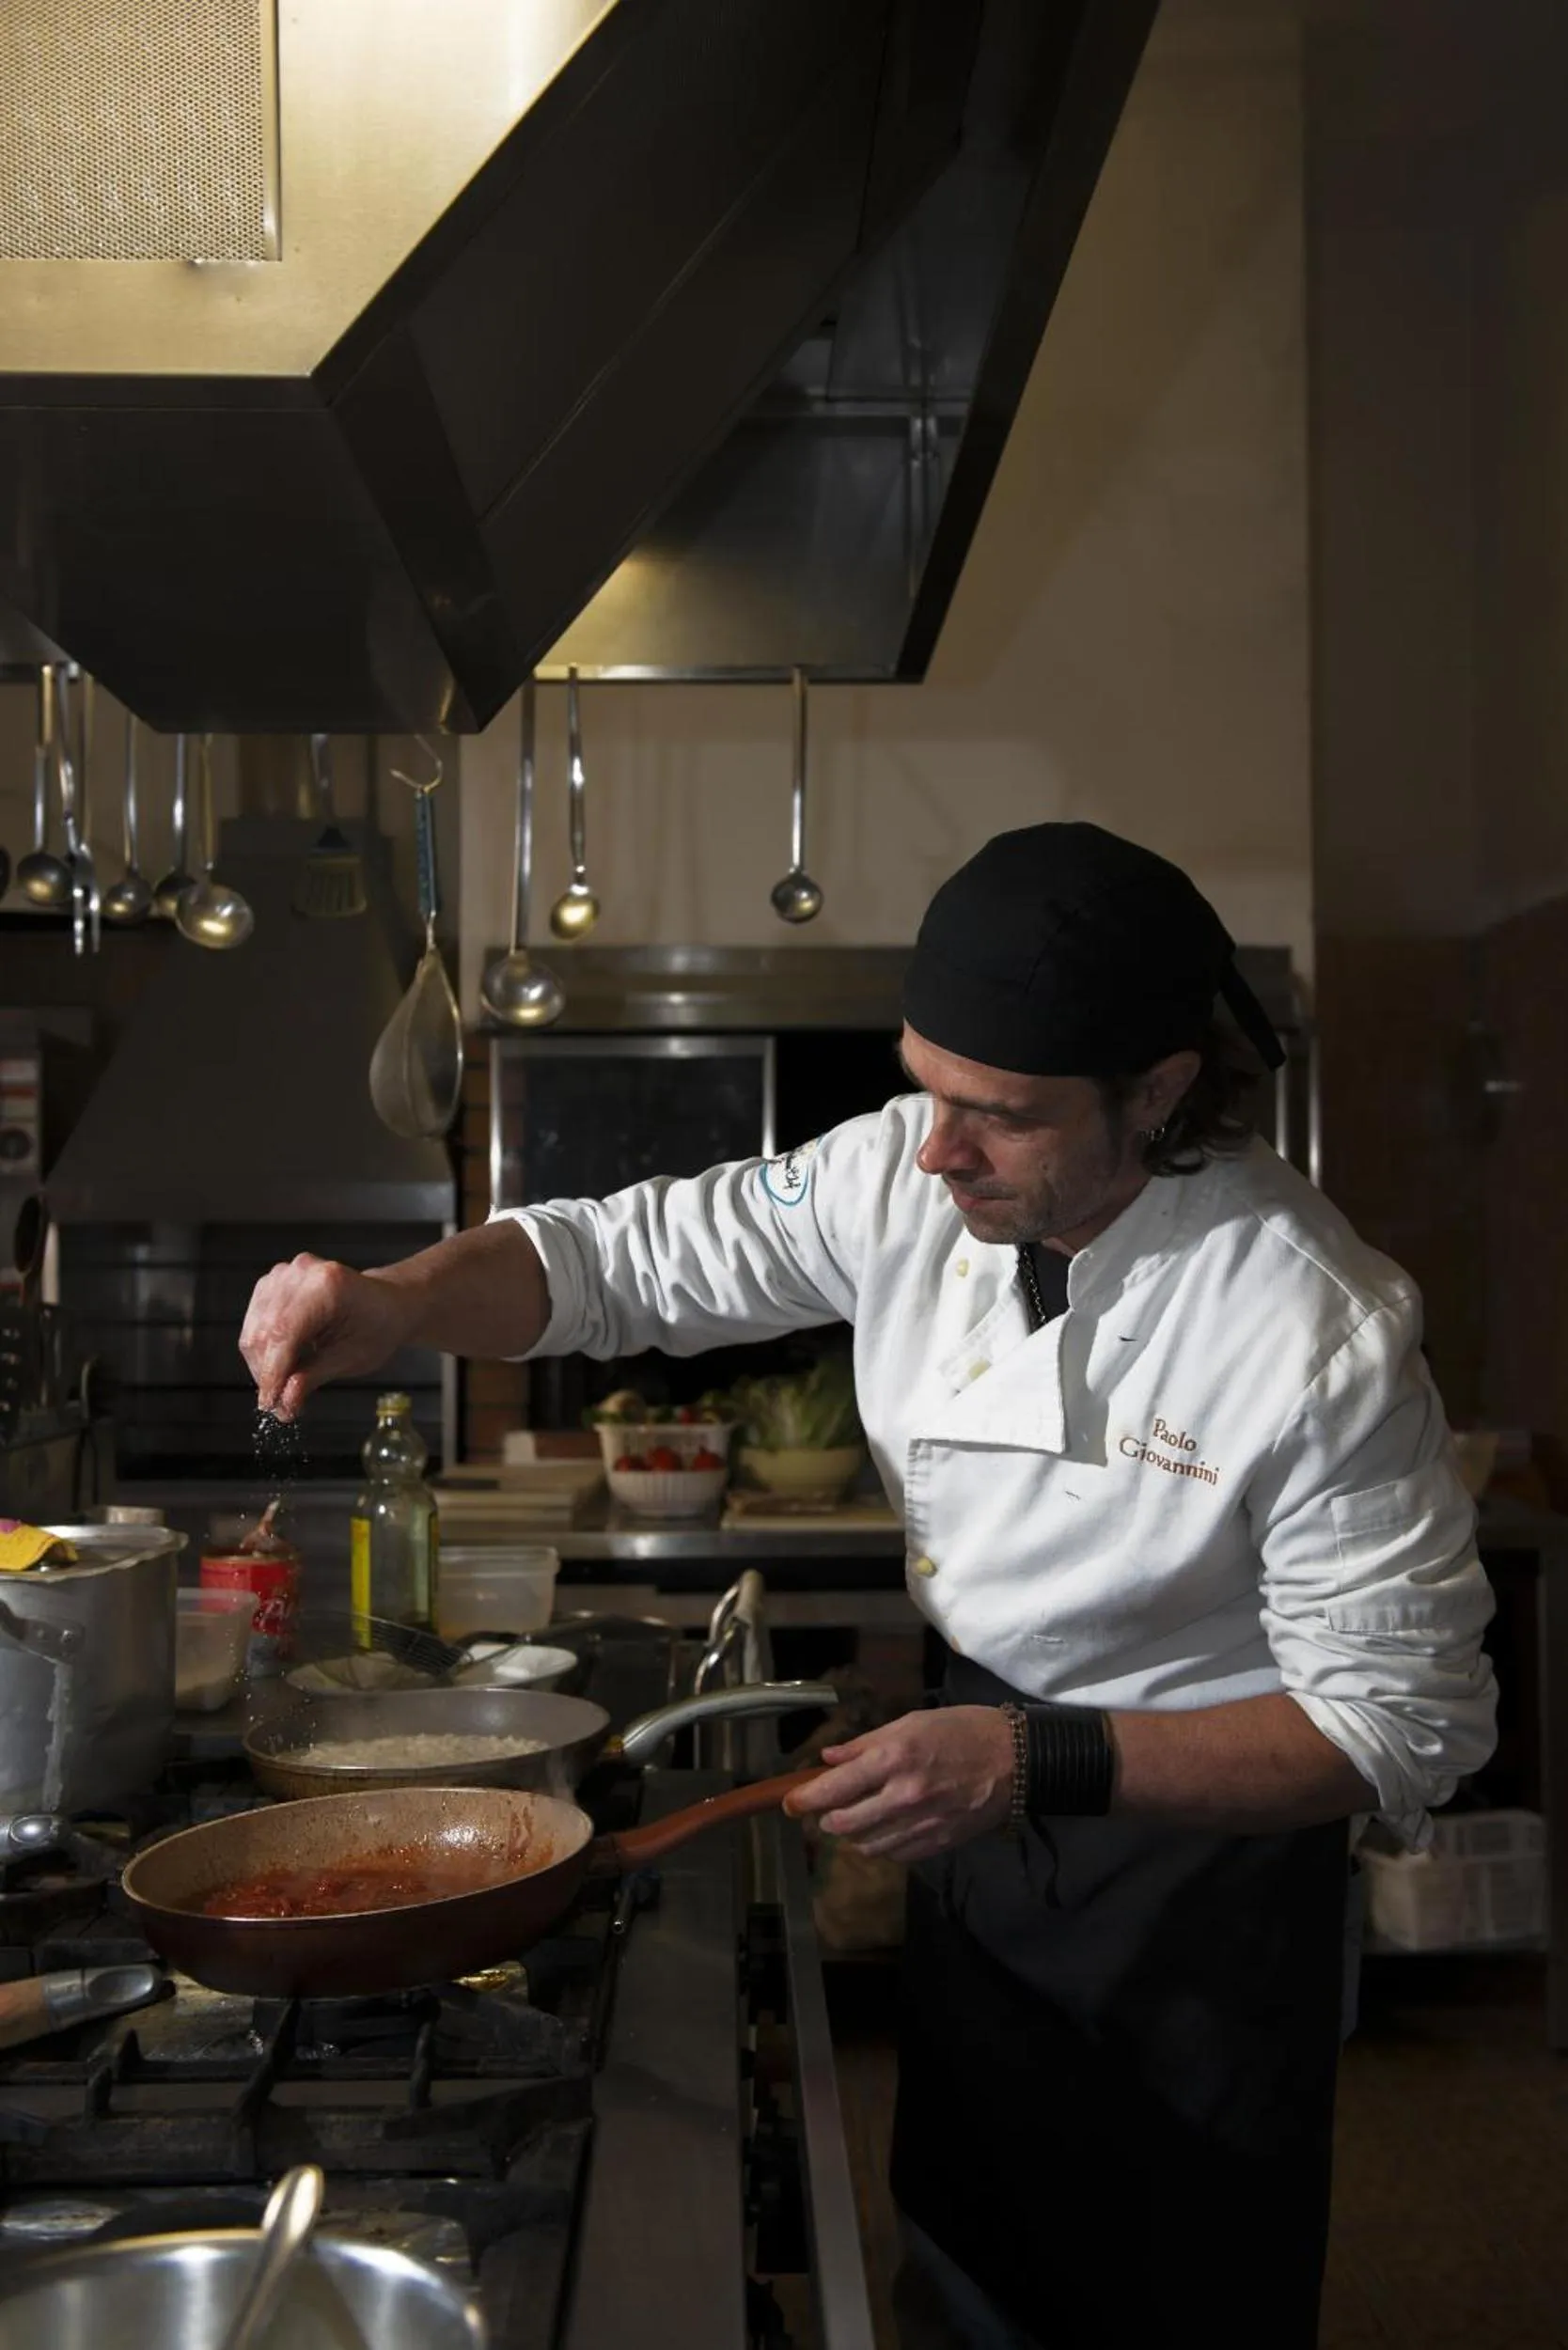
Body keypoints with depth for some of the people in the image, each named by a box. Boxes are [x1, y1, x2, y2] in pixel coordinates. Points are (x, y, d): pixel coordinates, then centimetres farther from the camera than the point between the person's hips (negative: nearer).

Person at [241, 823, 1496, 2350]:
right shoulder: (911, 1177, -15)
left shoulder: (1318, 1334, -30)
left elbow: (1404, 1723, -24)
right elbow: (634, 1256, -7)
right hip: (986, 1791, 5)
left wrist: (1046, 1766, -33)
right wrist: (403, 1296, -27)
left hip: (1201, 1838, -5)